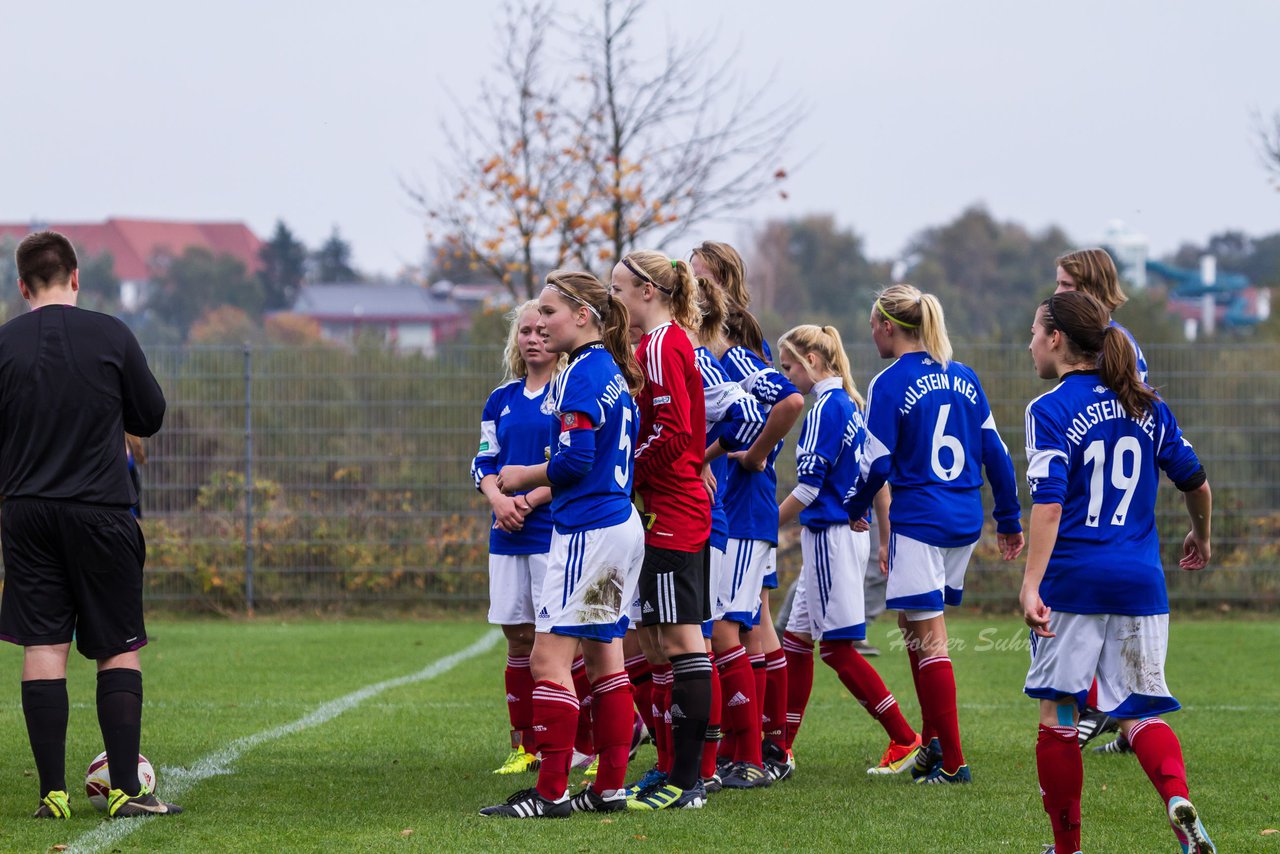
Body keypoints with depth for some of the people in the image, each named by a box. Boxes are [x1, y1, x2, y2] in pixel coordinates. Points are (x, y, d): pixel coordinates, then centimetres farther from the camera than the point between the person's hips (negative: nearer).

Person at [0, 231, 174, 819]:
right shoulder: (111, 336, -3)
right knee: (120, 650, 5)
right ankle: (125, 790, 1)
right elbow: (150, 417, 6)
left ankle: (52, 792, 0)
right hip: (101, 510, -1)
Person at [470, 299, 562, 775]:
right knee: (518, 638, 8)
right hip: (508, 537, 6)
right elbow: (484, 462, 16)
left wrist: (529, 500, -15)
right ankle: (525, 746, 15)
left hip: (558, 533, -6)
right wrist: (497, 498, -5)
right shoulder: (501, 400, 15)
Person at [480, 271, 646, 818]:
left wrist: (522, 477, -4)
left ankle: (550, 793, -11)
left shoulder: (583, 372, -14)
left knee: (549, 657, -9)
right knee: (602, 656, 12)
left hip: (588, 531, -10)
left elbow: (575, 460, -20)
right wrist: (532, 495, 19)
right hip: (621, 525, 10)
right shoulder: (612, 372, 15)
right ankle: (610, 786, 14)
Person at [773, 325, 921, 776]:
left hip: (831, 536, -10)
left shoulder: (825, 408, -15)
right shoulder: (848, 405, 13)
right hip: (850, 531, 10)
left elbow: (808, 488, -18)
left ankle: (905, 739, -5)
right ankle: (779, 747, 14)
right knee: (798, 638, 11)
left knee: (838, 648, -6)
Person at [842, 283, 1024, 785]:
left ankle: (952, 761, -3)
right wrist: (1009, 521, 17)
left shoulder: (890, 385, -9)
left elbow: (877, 464, -10)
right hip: (965, 522, 7)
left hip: (918, 523, -7)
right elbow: (995, 453, 10)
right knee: (911, 620, 19)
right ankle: (934, 739, 15)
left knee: (929, 639, -3)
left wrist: (854, 508, 10)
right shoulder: (964, 378, 9)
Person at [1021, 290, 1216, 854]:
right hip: (1139, 584, 5)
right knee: (1139, 713, 9)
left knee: (1057, 713, 7)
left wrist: (1031, 585, -21)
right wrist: (1201, 538, 37)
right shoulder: (1147, 405, 10)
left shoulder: (1050, 410, -6)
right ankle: (1178, 799, -20)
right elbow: (1195, 482, 17)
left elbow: (1049, 501, -17)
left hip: (1072, 580, -4)